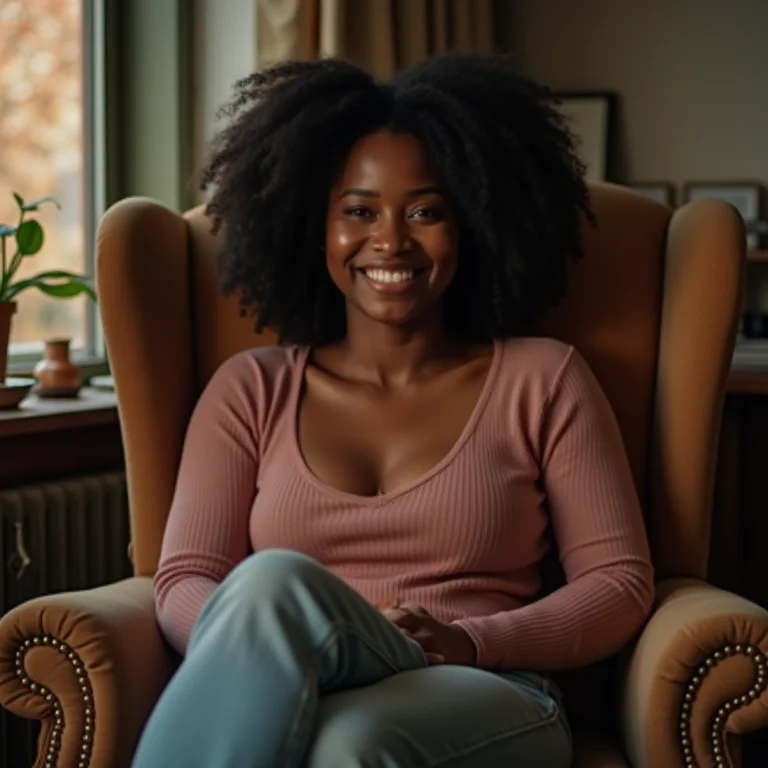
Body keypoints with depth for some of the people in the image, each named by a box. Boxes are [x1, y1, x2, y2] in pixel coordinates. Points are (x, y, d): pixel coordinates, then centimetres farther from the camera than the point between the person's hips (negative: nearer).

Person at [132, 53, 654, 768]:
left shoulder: (541, 380, 14)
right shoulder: (253, 389, 17)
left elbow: (620, 584, 8)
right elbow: (183, 584, 8)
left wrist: (470, 643, -12)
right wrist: (255, 649, -17)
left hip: (489, 704, -1)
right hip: (273, 707, 2)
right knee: (267, 582, -37)